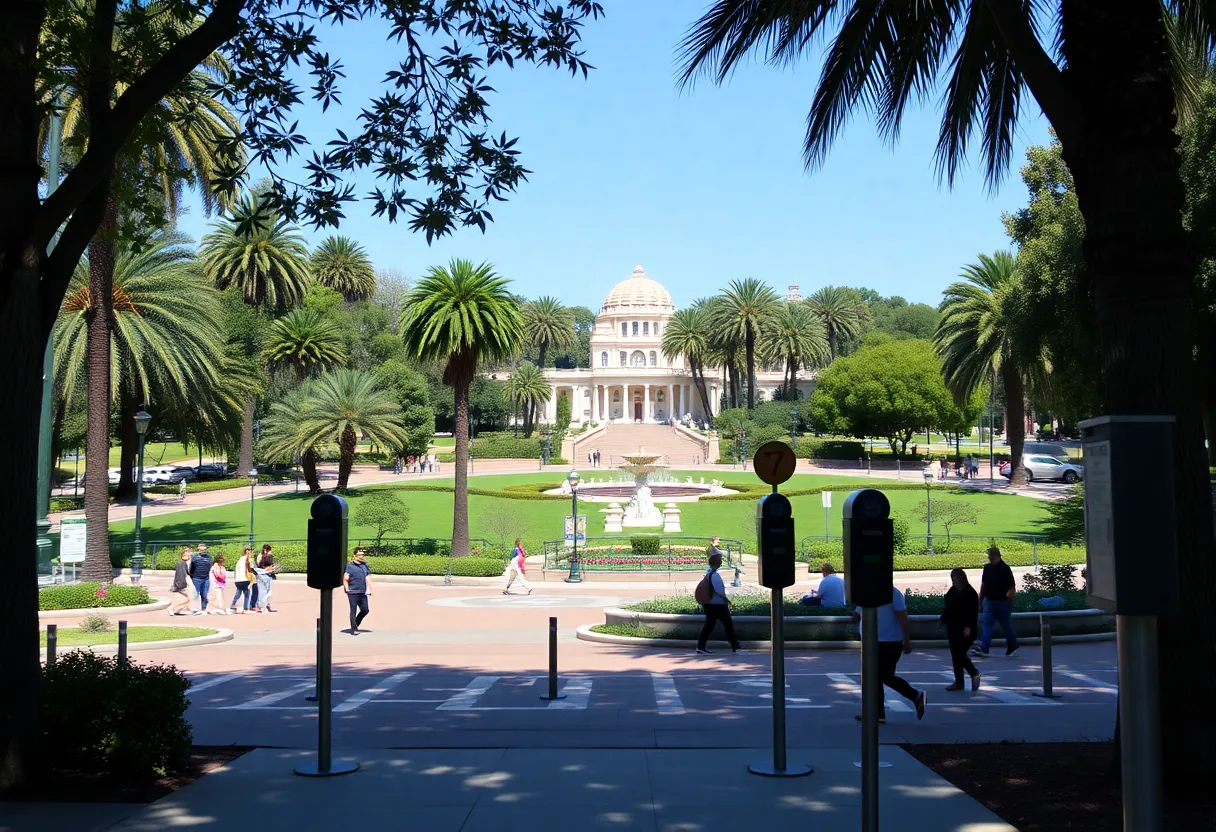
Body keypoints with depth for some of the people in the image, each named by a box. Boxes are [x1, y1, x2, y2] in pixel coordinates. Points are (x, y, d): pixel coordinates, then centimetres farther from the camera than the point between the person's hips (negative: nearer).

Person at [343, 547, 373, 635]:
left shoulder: (365, 565, 11)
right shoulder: (349, 566, -5)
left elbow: (368, 578, 15)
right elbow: (345, 579, -7)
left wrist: (368, 589, 10)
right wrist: (347, 590, -9)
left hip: (362, 593, 6)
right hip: (353, 593, -6)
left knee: (365, 610, 7)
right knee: (353, 611, 0)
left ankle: (355, 625, 26)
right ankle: (353, 630, 8)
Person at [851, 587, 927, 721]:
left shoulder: (892, 593, -12)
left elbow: (903, 617, -16)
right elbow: (855, 617, 16)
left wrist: (907, 640, -22)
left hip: (890, 643, -8)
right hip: (872, 643, 8)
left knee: (886, 677, -9)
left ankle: (916, 696, 7)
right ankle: (878, 713, 14)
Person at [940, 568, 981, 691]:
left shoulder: (970, 593, -13)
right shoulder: (952, 591, 9)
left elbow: (974, 612, -16)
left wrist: (968, 627, -21)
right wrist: (942, 620, 15)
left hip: (964, 630, -8)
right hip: (952, 628, 8)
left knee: (960, 654, -9)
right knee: (955, 655, 8)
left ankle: (974, 674, 15)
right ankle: (958, 682, 14)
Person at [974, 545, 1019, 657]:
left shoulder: (1005, 569, -13)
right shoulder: (987, 568, 6)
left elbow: (1012, 588, -13)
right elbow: (983, 585, 14)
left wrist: (1008, 595, -30)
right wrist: (980, 601, 15)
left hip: (1002, 602, -6)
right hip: (989, 601, 6)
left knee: (1006, 626, 8)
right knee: (987, 624, -2)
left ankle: (1012, 647, 25)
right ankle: (983, 648, -7)